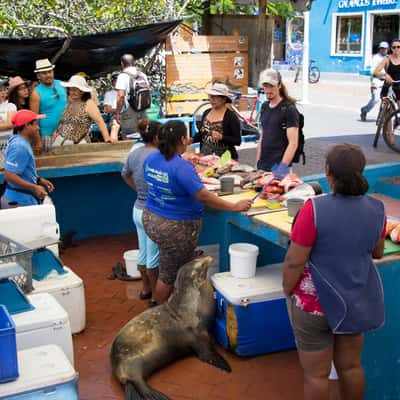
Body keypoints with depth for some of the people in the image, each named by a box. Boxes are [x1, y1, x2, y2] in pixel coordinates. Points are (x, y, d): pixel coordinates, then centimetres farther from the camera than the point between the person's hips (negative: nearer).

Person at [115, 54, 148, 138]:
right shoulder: (142, 75, 10)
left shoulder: (123, 76, -8)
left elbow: (121, 96, -16)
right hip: (142, 112, 6)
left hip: (128, 112, -6)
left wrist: (117, 113, -10)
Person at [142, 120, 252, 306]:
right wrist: (235, 206, -19)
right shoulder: (181, 167, -25)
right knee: (170, 274, 11)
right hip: (175, 228, -8)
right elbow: (203, 197, -26)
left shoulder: (151, 158, -1)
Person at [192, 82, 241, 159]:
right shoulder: (206, 113, 8)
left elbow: (238, 141, -11)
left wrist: (221, 137, -25)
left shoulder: (231, 116, -10)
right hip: (205, 157, 5)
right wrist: (191, 140, -2)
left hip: (225, 158, -5)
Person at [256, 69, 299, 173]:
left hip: (278, 166, -6)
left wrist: (282, 167, -25)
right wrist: (258, 163, 12)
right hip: (263, 166, 6)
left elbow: (293, 144, -16)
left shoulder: (289, 109, -10)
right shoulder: (265, 106, 11)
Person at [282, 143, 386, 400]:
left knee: (316, 374, 11)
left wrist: (288, 292, -1)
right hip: (358, 301, 5)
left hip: (317, 302, -5)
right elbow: (377, 252, 8)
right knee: (351, 366, 22)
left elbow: (295, 261, -18)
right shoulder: (376, 209, -8)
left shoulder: (315, 209, -23)